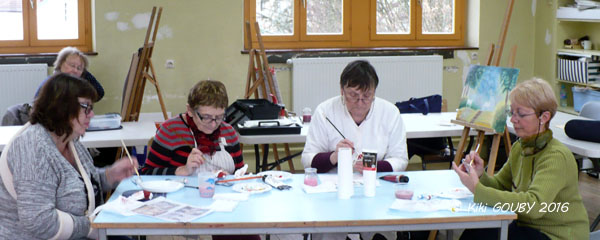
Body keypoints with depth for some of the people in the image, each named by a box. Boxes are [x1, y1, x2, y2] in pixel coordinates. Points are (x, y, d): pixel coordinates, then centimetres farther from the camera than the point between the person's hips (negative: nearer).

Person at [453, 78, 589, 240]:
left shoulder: (557, 157, -22)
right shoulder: (519, 147, 4)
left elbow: (535, 205, -34)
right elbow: (500, 185, 13)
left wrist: (478, 189, -36)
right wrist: (480, 176, -11)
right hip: (527, 226, 7)